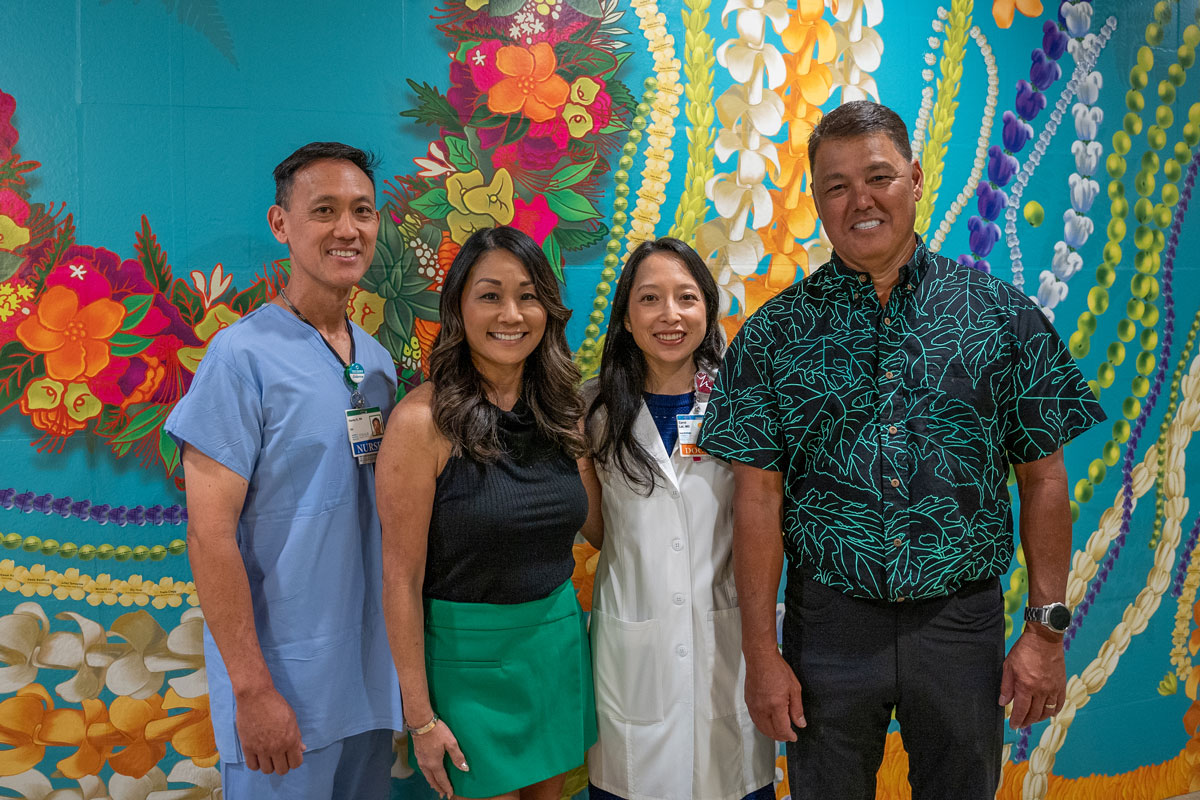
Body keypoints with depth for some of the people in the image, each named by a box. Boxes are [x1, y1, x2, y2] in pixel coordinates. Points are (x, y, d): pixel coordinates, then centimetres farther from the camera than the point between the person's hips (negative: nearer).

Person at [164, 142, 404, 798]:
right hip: (285, 683, -6)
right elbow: (210, 535, -16)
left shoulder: (378, 358, 6)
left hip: (373, 673, 6)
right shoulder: (243, 356, -14)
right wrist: (253, 690, -17)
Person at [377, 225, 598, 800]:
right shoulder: (423, 419, -16)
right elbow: (402, 578, -14)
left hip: (560, 640, 6)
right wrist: (421, 717, -12)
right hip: (469, 653, -5)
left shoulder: (559, 412, 2)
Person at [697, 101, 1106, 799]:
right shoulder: (775, 333, -2)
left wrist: (1048, 630, -2)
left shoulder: (1003, 315, -1)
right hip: (828, 625, 0)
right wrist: (761, 653, -6)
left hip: (963, 623, 1)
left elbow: (1043, 480, 2)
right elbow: (759, 496, -4)